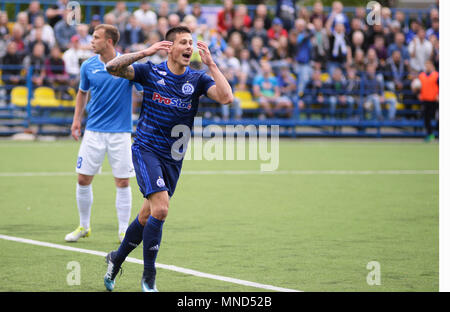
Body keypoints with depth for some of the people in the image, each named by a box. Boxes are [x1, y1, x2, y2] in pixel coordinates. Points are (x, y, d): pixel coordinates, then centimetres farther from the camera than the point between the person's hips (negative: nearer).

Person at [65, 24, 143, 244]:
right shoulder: (88, 66, 2)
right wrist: (77, 118, 11)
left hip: (120, 132, -2)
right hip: (94, 131, 2)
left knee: (122, 182, -1)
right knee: (83, 179, 2)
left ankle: (124, 232, 9)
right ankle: (84, 226, 19)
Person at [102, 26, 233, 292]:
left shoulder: (197, 79, 0)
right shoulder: (151, 72, -4)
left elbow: (226, 98, -15)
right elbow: (113, 67, -14)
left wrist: (210, 64, -18)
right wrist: (146, 52, -23)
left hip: (173, 158, 4)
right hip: (146, 150, -4)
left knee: (148, 216, 11)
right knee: (161, 209, -20)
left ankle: (117, 259, 36)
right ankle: (149, 277, -8)